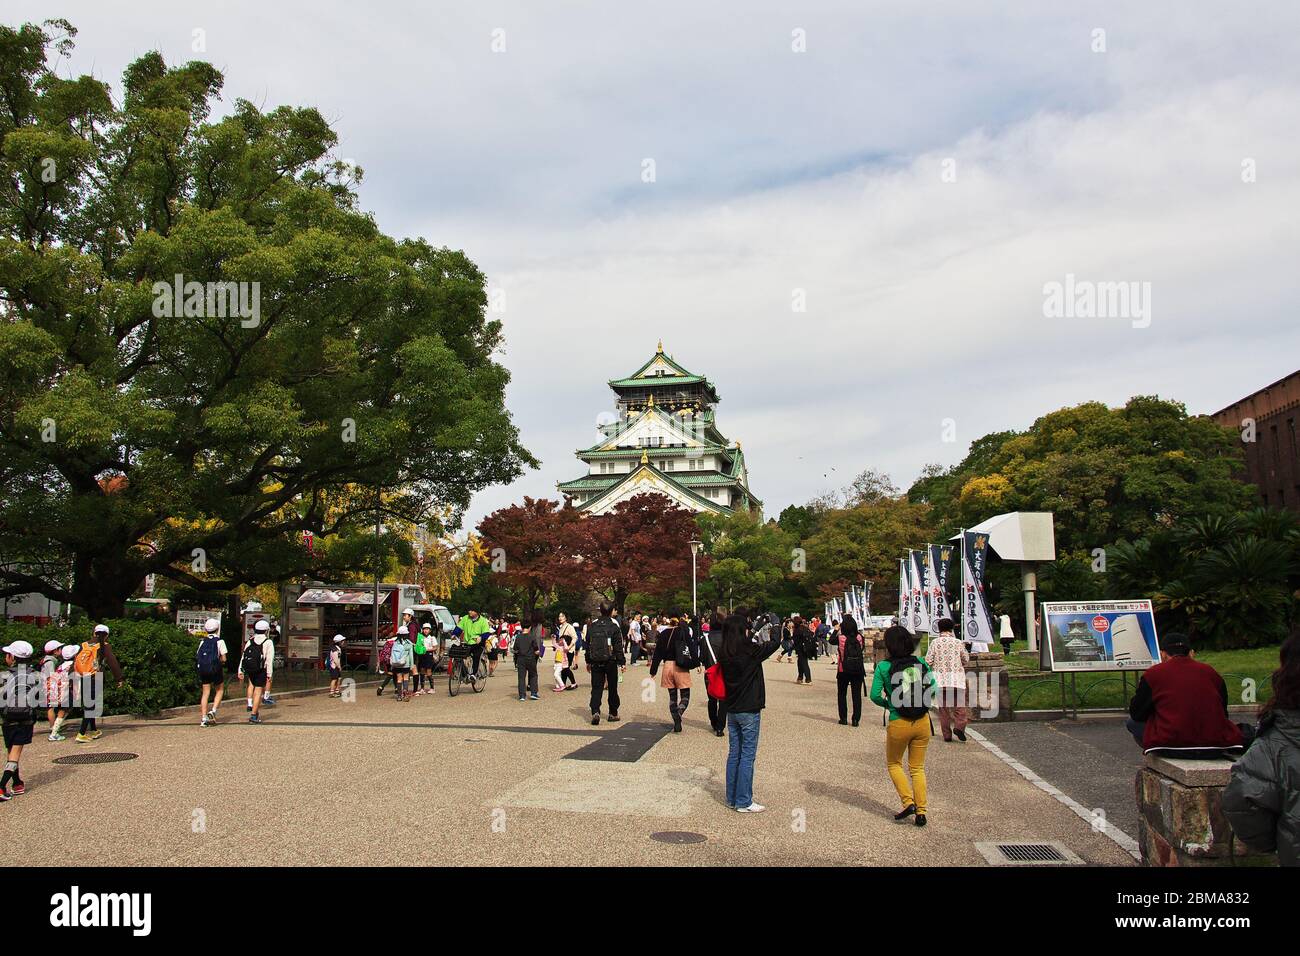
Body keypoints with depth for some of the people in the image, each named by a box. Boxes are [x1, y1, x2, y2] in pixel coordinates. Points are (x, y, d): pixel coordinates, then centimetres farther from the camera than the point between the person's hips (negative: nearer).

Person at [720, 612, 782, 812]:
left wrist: (758, 629, 22)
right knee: (748, 755, 1)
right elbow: (775, 643, -10)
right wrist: (775, 624, 7)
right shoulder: (749, 651, -19)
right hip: (749, 710, -7)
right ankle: (743, 802, 6)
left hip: (732, 710, 7)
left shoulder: (726, 653, 0)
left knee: (734, 753, 14)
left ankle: (732, 798, 22)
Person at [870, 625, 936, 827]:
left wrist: (887, 704, 6)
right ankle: (921, 811, 10)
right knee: (917, 768, 16)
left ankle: (908, 801, 5)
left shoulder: (883, 667, -9)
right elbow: (932, 688, 2)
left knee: (894, 763, 20)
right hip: (922, 722, 3)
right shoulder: (921, 664, 0)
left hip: (898, 724, -3)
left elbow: (875, 695, -13)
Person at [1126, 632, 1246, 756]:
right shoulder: (1210, 671, 12)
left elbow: (1136, 714, 8)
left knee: (1132, 722, 17)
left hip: (1172, 745, -5)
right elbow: (1223, 713, 21)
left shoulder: (1153, 673, 1)